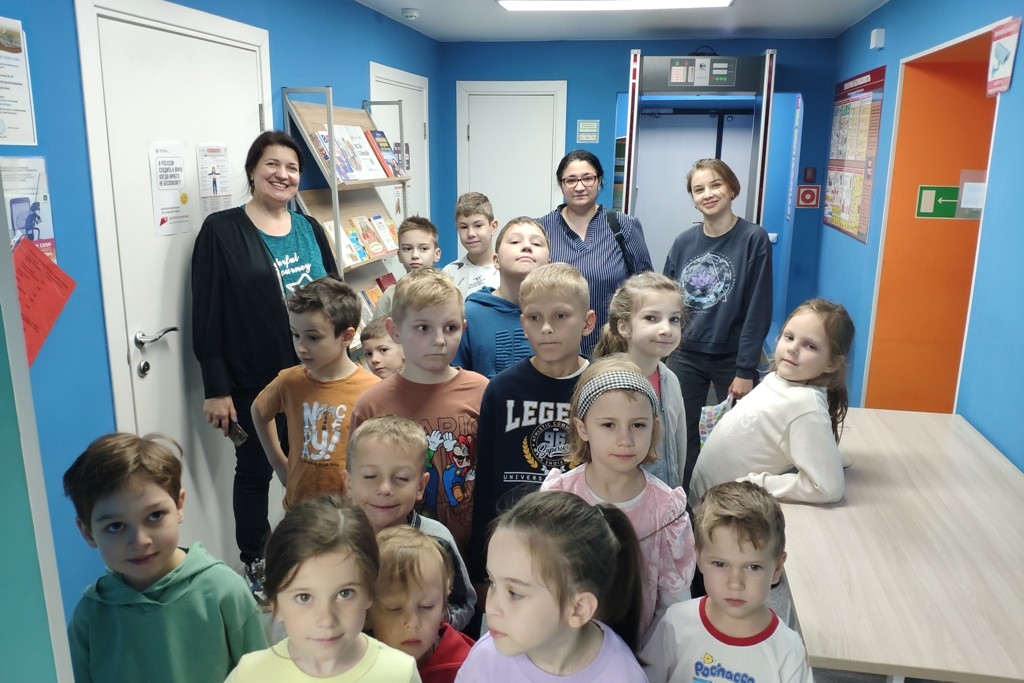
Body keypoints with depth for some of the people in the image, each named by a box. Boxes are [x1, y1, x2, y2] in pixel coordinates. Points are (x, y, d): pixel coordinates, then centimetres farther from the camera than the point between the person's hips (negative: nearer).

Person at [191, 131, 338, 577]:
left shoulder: (310, 230, 9)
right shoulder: (222, 230, -6)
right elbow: (207, 314, -9)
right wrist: (216, 388, -11)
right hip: (252, 382, -4)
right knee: (255, 472, 10)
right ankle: (254, 566, 29)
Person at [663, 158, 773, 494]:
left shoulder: (754, 239, -10)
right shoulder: (684, 242, 1)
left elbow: (758, 311, -13)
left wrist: (746, 370, -15)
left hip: (732, 358, -3)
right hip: (685, 356, 3)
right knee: (681, 435, 10)